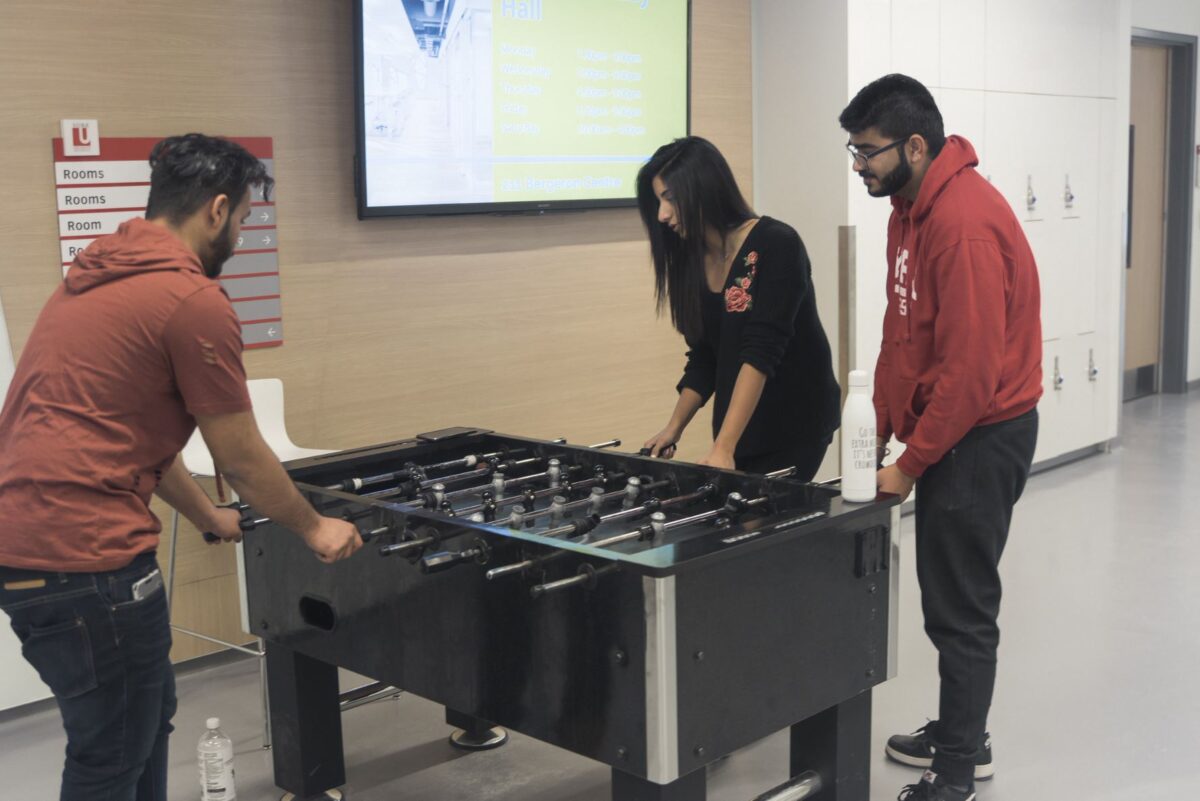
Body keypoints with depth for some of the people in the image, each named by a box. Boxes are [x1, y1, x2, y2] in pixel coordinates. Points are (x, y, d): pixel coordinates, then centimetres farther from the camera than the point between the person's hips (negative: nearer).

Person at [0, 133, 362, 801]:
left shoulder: (95, 278, 16)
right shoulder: (194, 300, -13)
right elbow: (241, 457, -6)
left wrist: (206, 515, 34)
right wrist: (314, 528, 11)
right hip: (84, 559, -10)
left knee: (148, 711, 23)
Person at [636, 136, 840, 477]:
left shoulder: (776, 245, -18)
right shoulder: (690, 261, 2)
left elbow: (760, 353, -26)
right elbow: (703, 359, 10)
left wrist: (722, 448, -31)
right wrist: (673, 428, -1)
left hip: (795, 421, -6)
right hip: (740, 429, 6)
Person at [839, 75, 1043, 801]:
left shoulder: (964, 224, -24)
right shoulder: (913, 206, 8)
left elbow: (971, 370, -25)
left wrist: (912, 464, -17)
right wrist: (881, 424, 10)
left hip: (980, 436, -9)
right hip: (945, 428, 9)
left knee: (961, 605, -1)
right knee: (949, 594, 18)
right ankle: (963, 736, 33)